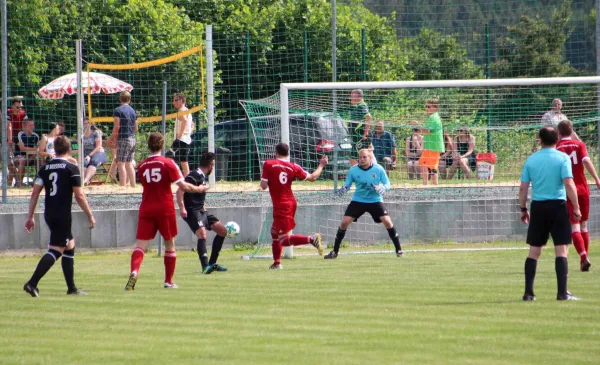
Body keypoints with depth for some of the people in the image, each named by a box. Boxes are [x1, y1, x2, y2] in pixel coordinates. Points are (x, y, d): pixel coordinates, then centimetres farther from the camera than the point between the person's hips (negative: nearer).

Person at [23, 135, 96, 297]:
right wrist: (90, 215, -1)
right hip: (63, 215, -7)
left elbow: (35, 193, 7)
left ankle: (71, 287, 22)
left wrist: (30, 216, 12)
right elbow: (79, 195, -10)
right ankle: (32, 283, -21)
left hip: (49, 215, 7)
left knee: (70, 246, 20)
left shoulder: (45, 168, 10)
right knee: (56, 250, -8)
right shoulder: (71, 168, -7)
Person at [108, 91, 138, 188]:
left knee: (121, 164, -6)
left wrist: (113, 138, 0)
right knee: (129, 164, 12)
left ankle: (123, 186, -13)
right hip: (132, 139, 7)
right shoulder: (133, 111, 12)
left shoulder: (118, 111, -7)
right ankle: (133, 185, 12)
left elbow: (117, 126, -12)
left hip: (123, 139, -7)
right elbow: (136, 128, 15)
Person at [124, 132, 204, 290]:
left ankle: (134, 271, -31)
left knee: (141, 244, -4)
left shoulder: (142, 166, 4)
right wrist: (198, 189, 9)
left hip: (146, 208, 2)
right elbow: (183, 186, -9)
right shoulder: (168, 163, -7)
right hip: (165, 209, -2)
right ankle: (169, 281, 19)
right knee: (170, 244, 15)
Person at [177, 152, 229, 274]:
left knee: (222, 230, 10)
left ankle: (212, 263, 13)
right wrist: (182, 208, -33)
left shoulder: (203, 177, 15)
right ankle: (205, 266, -35)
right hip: (192, 212, -10)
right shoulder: (194, 176, -14)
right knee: (202, 234, -28)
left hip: (201, 211, 10)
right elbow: (180, 191, -25)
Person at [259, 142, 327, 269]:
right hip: (290, 202, 7)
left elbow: (263, 186, -13)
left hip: (281, 206, -6)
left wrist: (263, 178, 10)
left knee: (284, 240, -8)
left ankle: (311, 239, -29)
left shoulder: (268, 164, -10)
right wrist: (321, 165, 23)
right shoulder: (293, 167, 0)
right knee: (274, 232, 24)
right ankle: (277, 263, 27)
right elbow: (312, 177, 7)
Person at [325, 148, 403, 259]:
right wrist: (343, 189, -25)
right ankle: (334, 252, 4)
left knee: (387, 221, -17)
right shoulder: (353, 170, -8)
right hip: (358, 200, 1)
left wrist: (382, 188, -29)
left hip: (375, 200, -1)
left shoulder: (378, 169, -11)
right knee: (344, 222, -10)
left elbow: (387, 184, -5)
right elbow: (347, 184, -1)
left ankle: (399, 250, -3)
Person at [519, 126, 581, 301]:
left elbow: (523, 187, 4)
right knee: (561, 250, -1)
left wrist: (523, 209, 14)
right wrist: (576, 208, -9)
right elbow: (569, 184, -14)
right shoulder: (562, 158, -5)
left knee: (534, 251, 10)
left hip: (538, 208, 3)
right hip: (558, 206, -3)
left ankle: (528, 293, 9)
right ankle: (562, 292, -7)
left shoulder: (531, 160, 4)